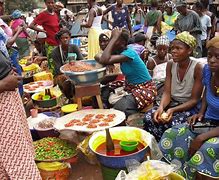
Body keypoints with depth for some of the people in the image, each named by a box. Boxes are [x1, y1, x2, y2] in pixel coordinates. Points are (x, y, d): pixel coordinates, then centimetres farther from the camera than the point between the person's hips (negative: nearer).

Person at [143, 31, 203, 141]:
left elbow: (194, 100, -14)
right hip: (172, 103, 5)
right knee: (148, 117, -21)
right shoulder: (170, 65, -1)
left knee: (171, 124, -31)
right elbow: (167, 93, -5)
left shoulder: (197, 68, -16)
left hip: (190, 107, -4)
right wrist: (161, 107, -27)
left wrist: (173, 110, -29)